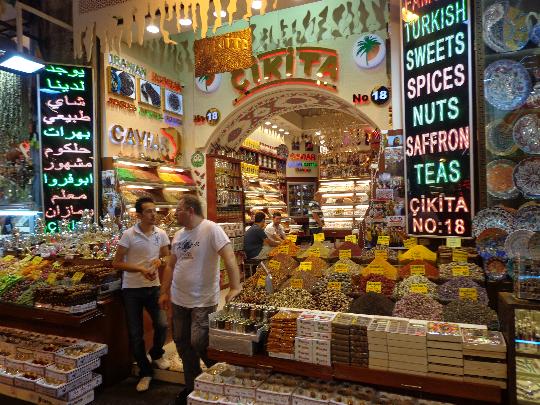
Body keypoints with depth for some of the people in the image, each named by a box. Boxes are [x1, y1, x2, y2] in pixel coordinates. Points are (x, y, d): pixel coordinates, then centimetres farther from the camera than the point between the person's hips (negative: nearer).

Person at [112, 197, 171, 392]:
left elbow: (166, 257, 11)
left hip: (153, 287, 3)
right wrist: (141, 269, -20)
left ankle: (156, 354, 31)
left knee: (162, 325, -3)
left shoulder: (161, 234, -2)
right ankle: (145, 372, 25)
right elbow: (116, 262, -10)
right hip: (131, 289, -2)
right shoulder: (129, 235, -13)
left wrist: (159, 261, -12)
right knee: (135, 334, 6)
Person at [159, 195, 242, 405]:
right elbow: (170, 266, 16)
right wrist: (165, 292, 13)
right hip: (179, 300, 8)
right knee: (182, 344, 14)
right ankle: (192, 385, 35)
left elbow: (229, 257, -23)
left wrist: (235, 287, -30)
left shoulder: (211, 229, -16)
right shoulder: (178, 234, 8)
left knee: (199, 344, -7)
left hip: (203, 301, -7)